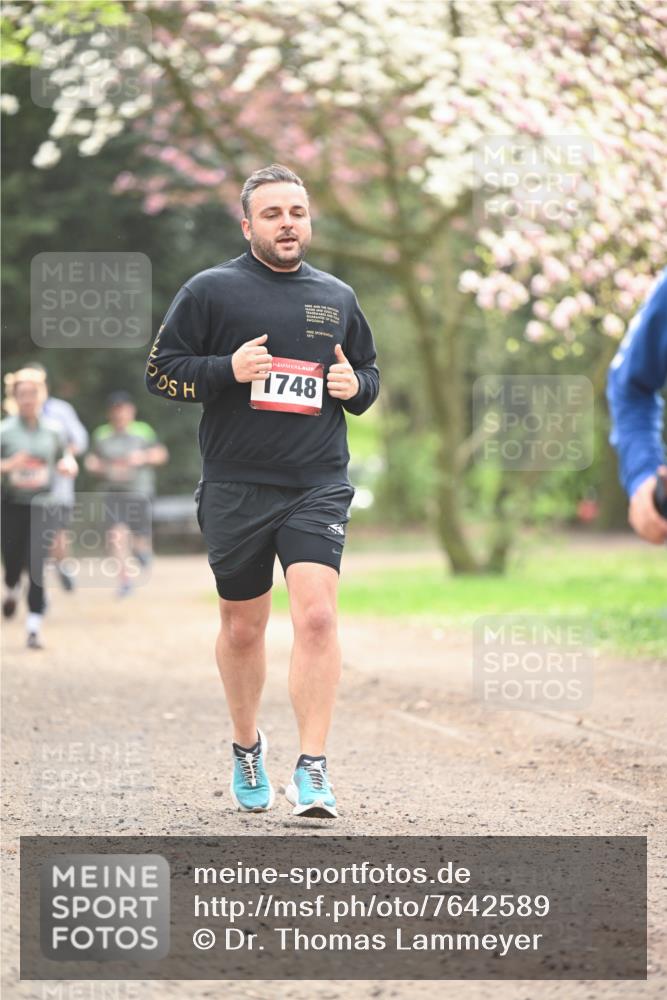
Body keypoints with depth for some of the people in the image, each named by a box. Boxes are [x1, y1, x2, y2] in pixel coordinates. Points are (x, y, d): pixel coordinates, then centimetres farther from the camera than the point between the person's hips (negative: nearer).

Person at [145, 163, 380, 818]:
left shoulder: (337, 297, 13)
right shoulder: (212, 290, 2)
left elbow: (369, 371, 26)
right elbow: (160, 371, 1)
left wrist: (355, 385, 2)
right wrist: (228, 369, -14)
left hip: (318, 487, 1)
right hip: (235, 488, -1)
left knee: (317, 616, -17)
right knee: (242, 628, 10)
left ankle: (312, 770, -14)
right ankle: (246, 745, 34)